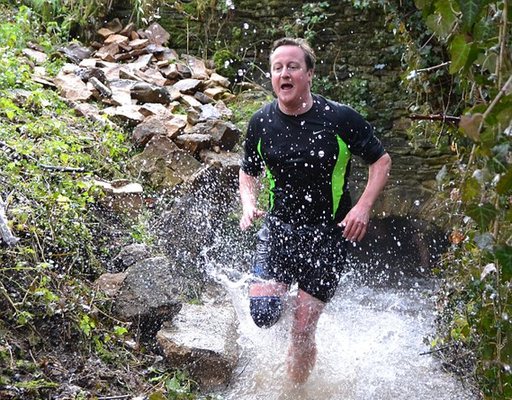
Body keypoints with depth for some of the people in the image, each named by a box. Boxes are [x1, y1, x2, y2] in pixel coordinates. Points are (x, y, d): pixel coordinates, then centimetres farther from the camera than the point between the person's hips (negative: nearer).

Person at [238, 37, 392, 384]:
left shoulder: (340, 118, -11)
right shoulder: (261, 122, -2)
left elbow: (381, 161, -1)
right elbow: (248, 173, 14)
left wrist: (363, 207, -15)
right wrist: (249, 206, -7)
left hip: (327, 234, -2)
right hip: (277, 228, 3)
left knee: (302, 332, -1)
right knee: (263, 314, -13)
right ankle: (286, 297, 24)